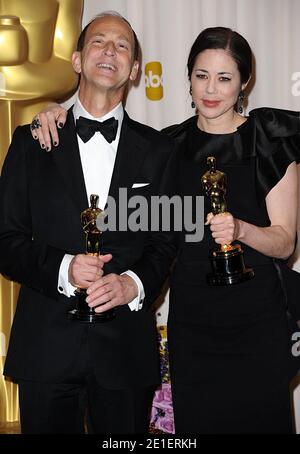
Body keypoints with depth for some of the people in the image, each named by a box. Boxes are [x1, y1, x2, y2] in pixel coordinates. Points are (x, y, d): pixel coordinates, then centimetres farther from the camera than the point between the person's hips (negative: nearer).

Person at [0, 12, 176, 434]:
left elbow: (166, 243, 5)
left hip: (127, 348, 1)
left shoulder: (159, 150, 6)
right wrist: (61, 269, -17)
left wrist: (133, 284, -15)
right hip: (46, 346, 0)